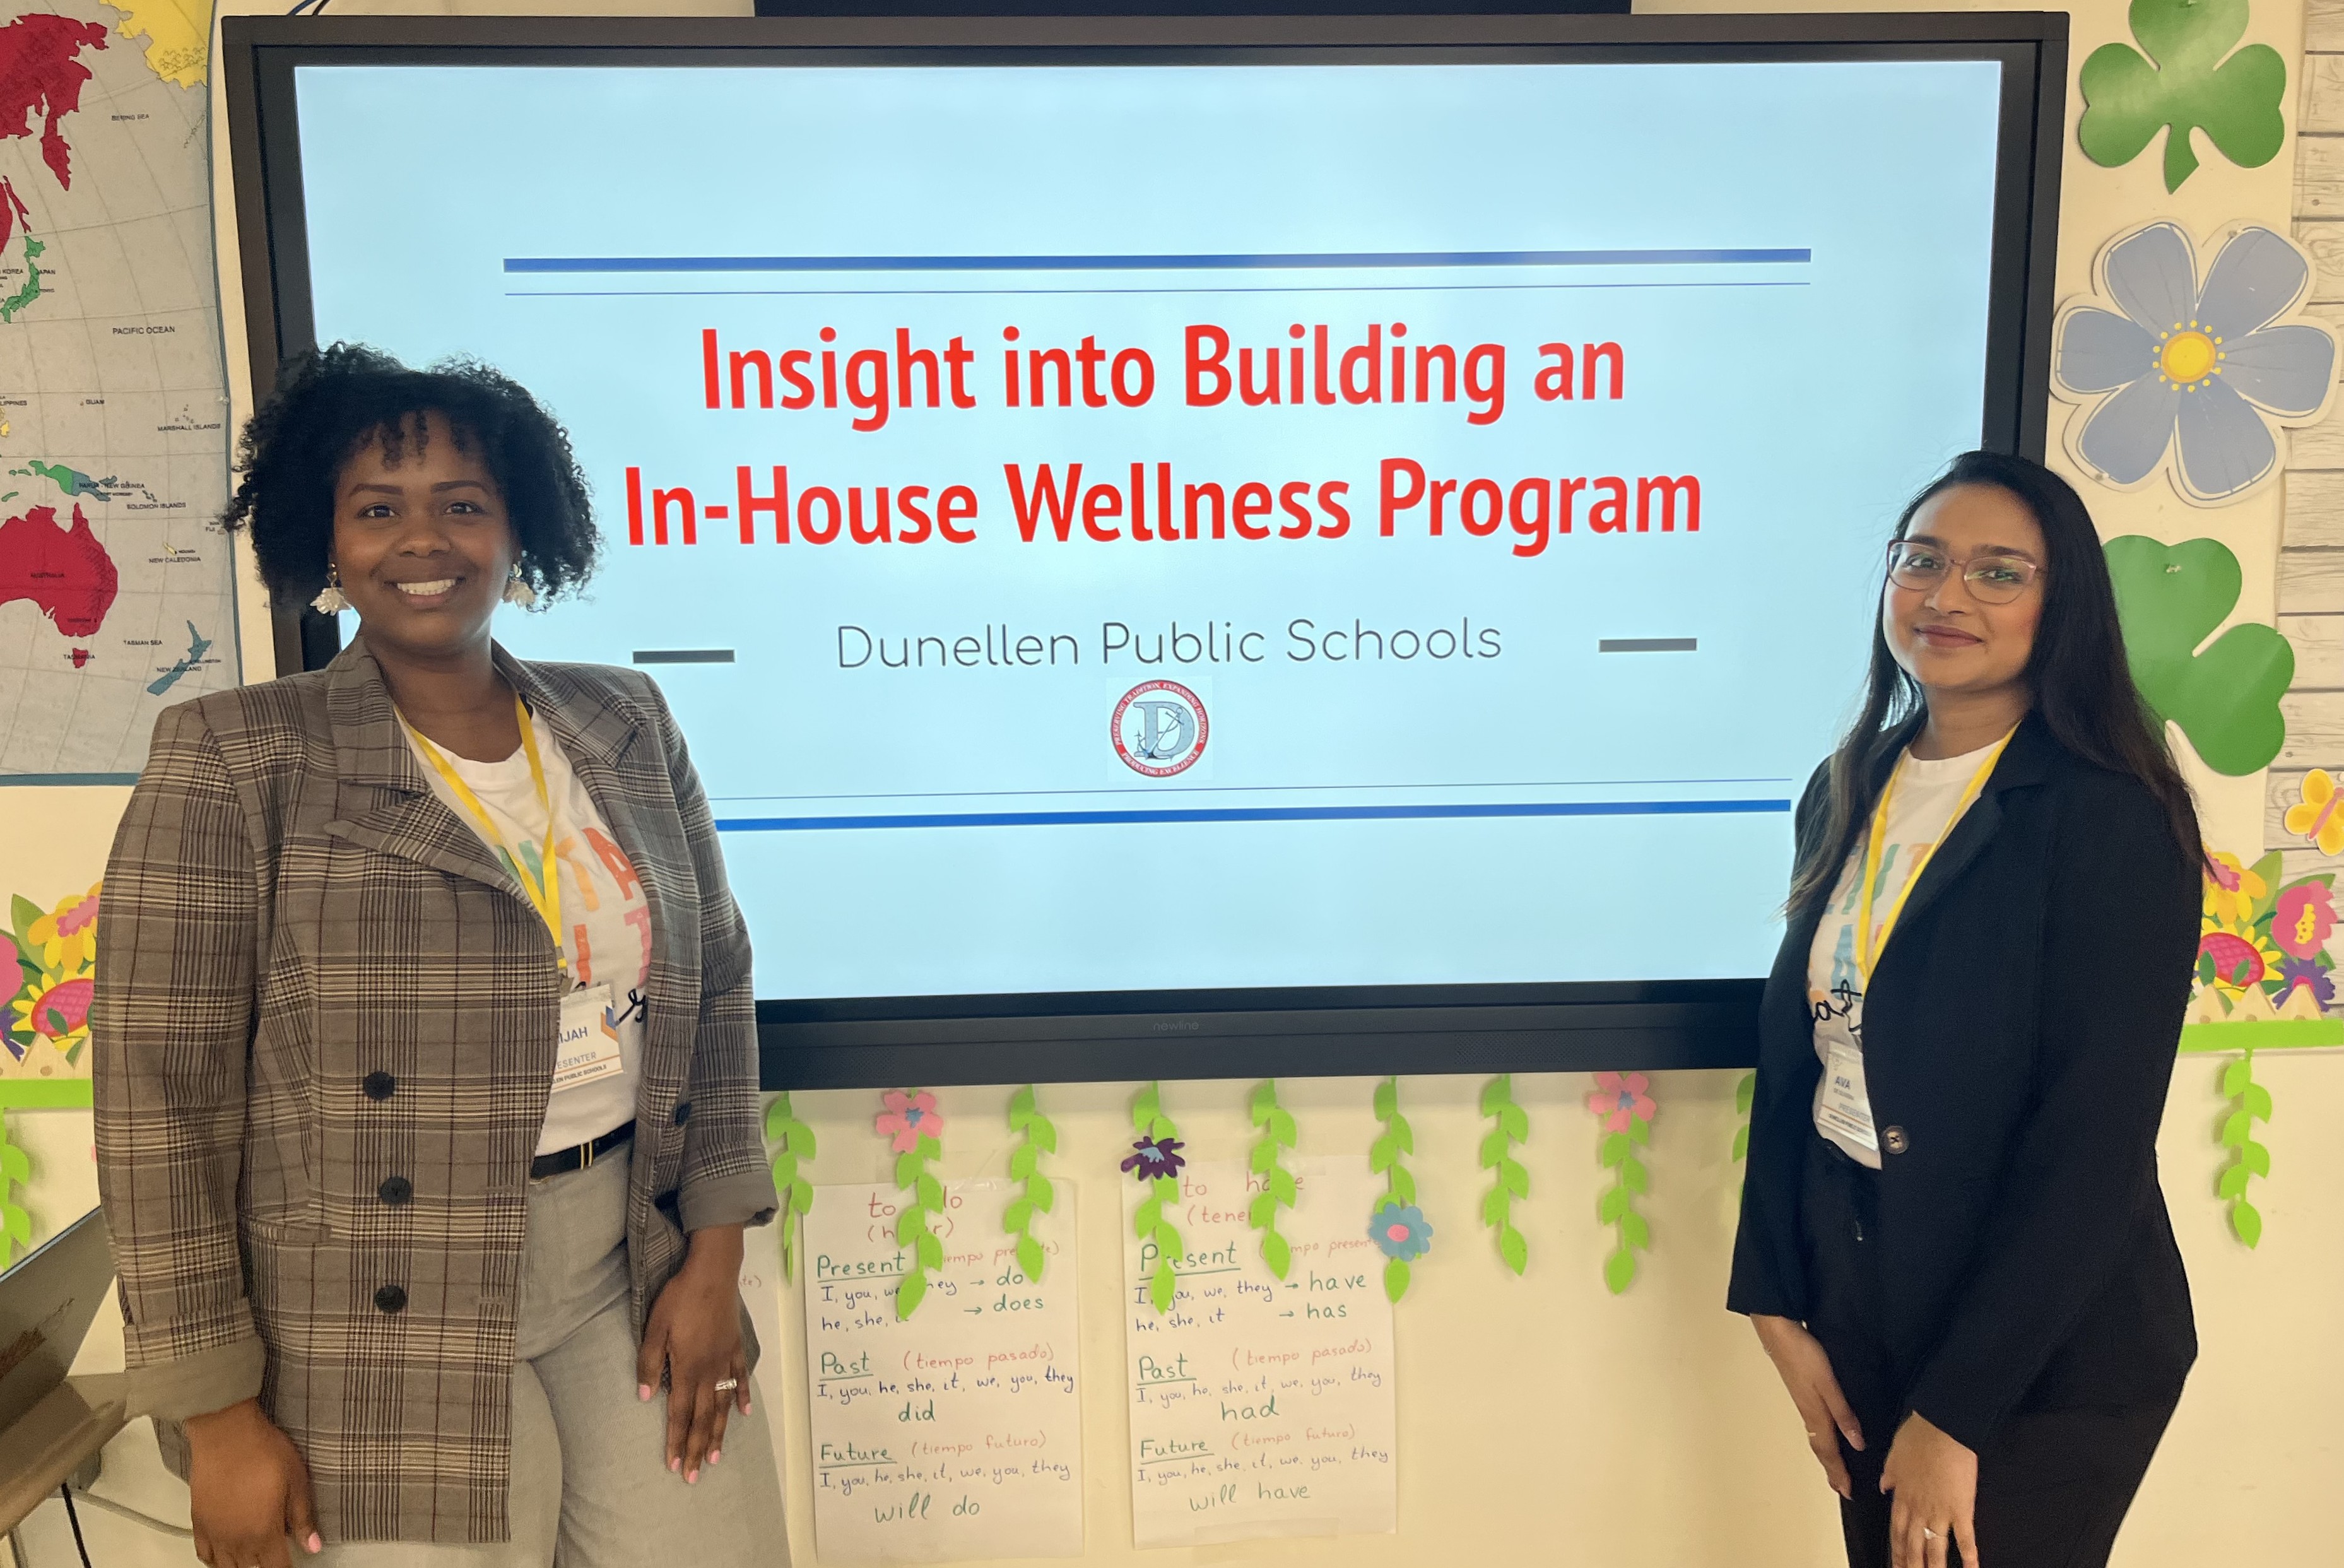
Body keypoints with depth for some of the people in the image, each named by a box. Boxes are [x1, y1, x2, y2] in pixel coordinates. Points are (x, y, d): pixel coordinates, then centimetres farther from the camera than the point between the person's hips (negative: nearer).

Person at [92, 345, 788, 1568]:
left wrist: (714, 1254, 3)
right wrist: (219, 1414, -7)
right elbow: (163, 1095, -8)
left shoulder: (624, 723, 4)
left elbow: (714, 980, 8)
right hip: (390, 1329, -3)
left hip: (637, 1270, 4)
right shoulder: (237, 758, -8)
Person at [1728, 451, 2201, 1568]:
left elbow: (2093, 1146, -18)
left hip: (2041, 1361, -5)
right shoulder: (1848, 792, 2)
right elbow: (1793, 1054, 4)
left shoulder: (2111, 818, -16)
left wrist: (1954, 1410, -16)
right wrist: (1778, 1304, 0)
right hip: (1856, 1307, 5)